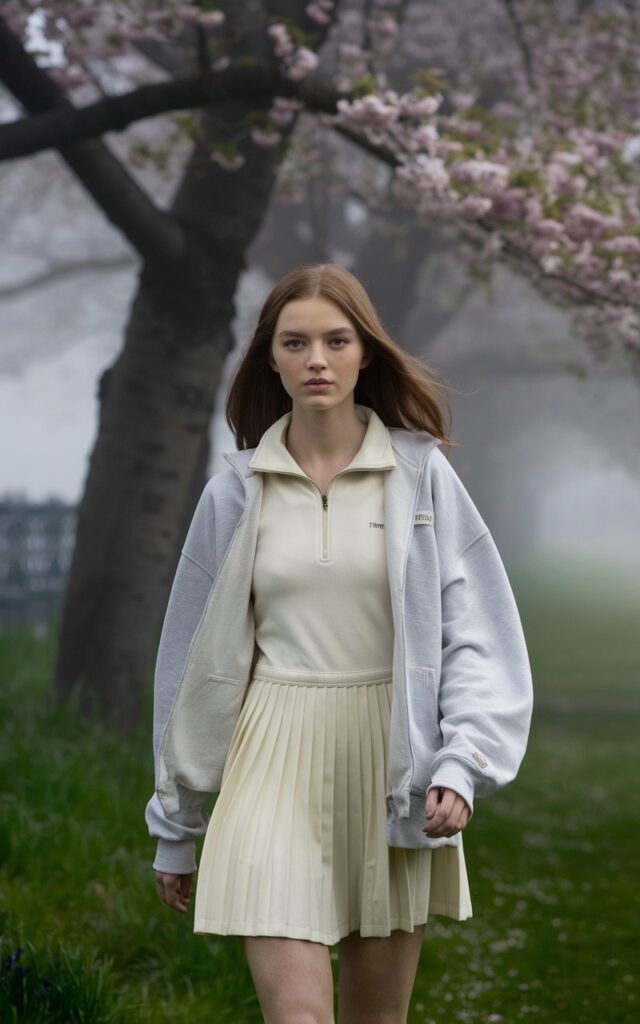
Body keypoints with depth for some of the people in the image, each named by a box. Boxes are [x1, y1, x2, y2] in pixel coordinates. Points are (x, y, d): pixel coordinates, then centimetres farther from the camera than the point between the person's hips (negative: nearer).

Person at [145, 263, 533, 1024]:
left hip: (390, 760, 0)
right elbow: (195, 655, 10)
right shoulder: (236, 490, 4)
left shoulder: (421, 474, 0)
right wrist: (175, 830, 12)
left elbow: (474, 630, 0)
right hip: (275, 761, 0)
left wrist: (461, 763, -16)